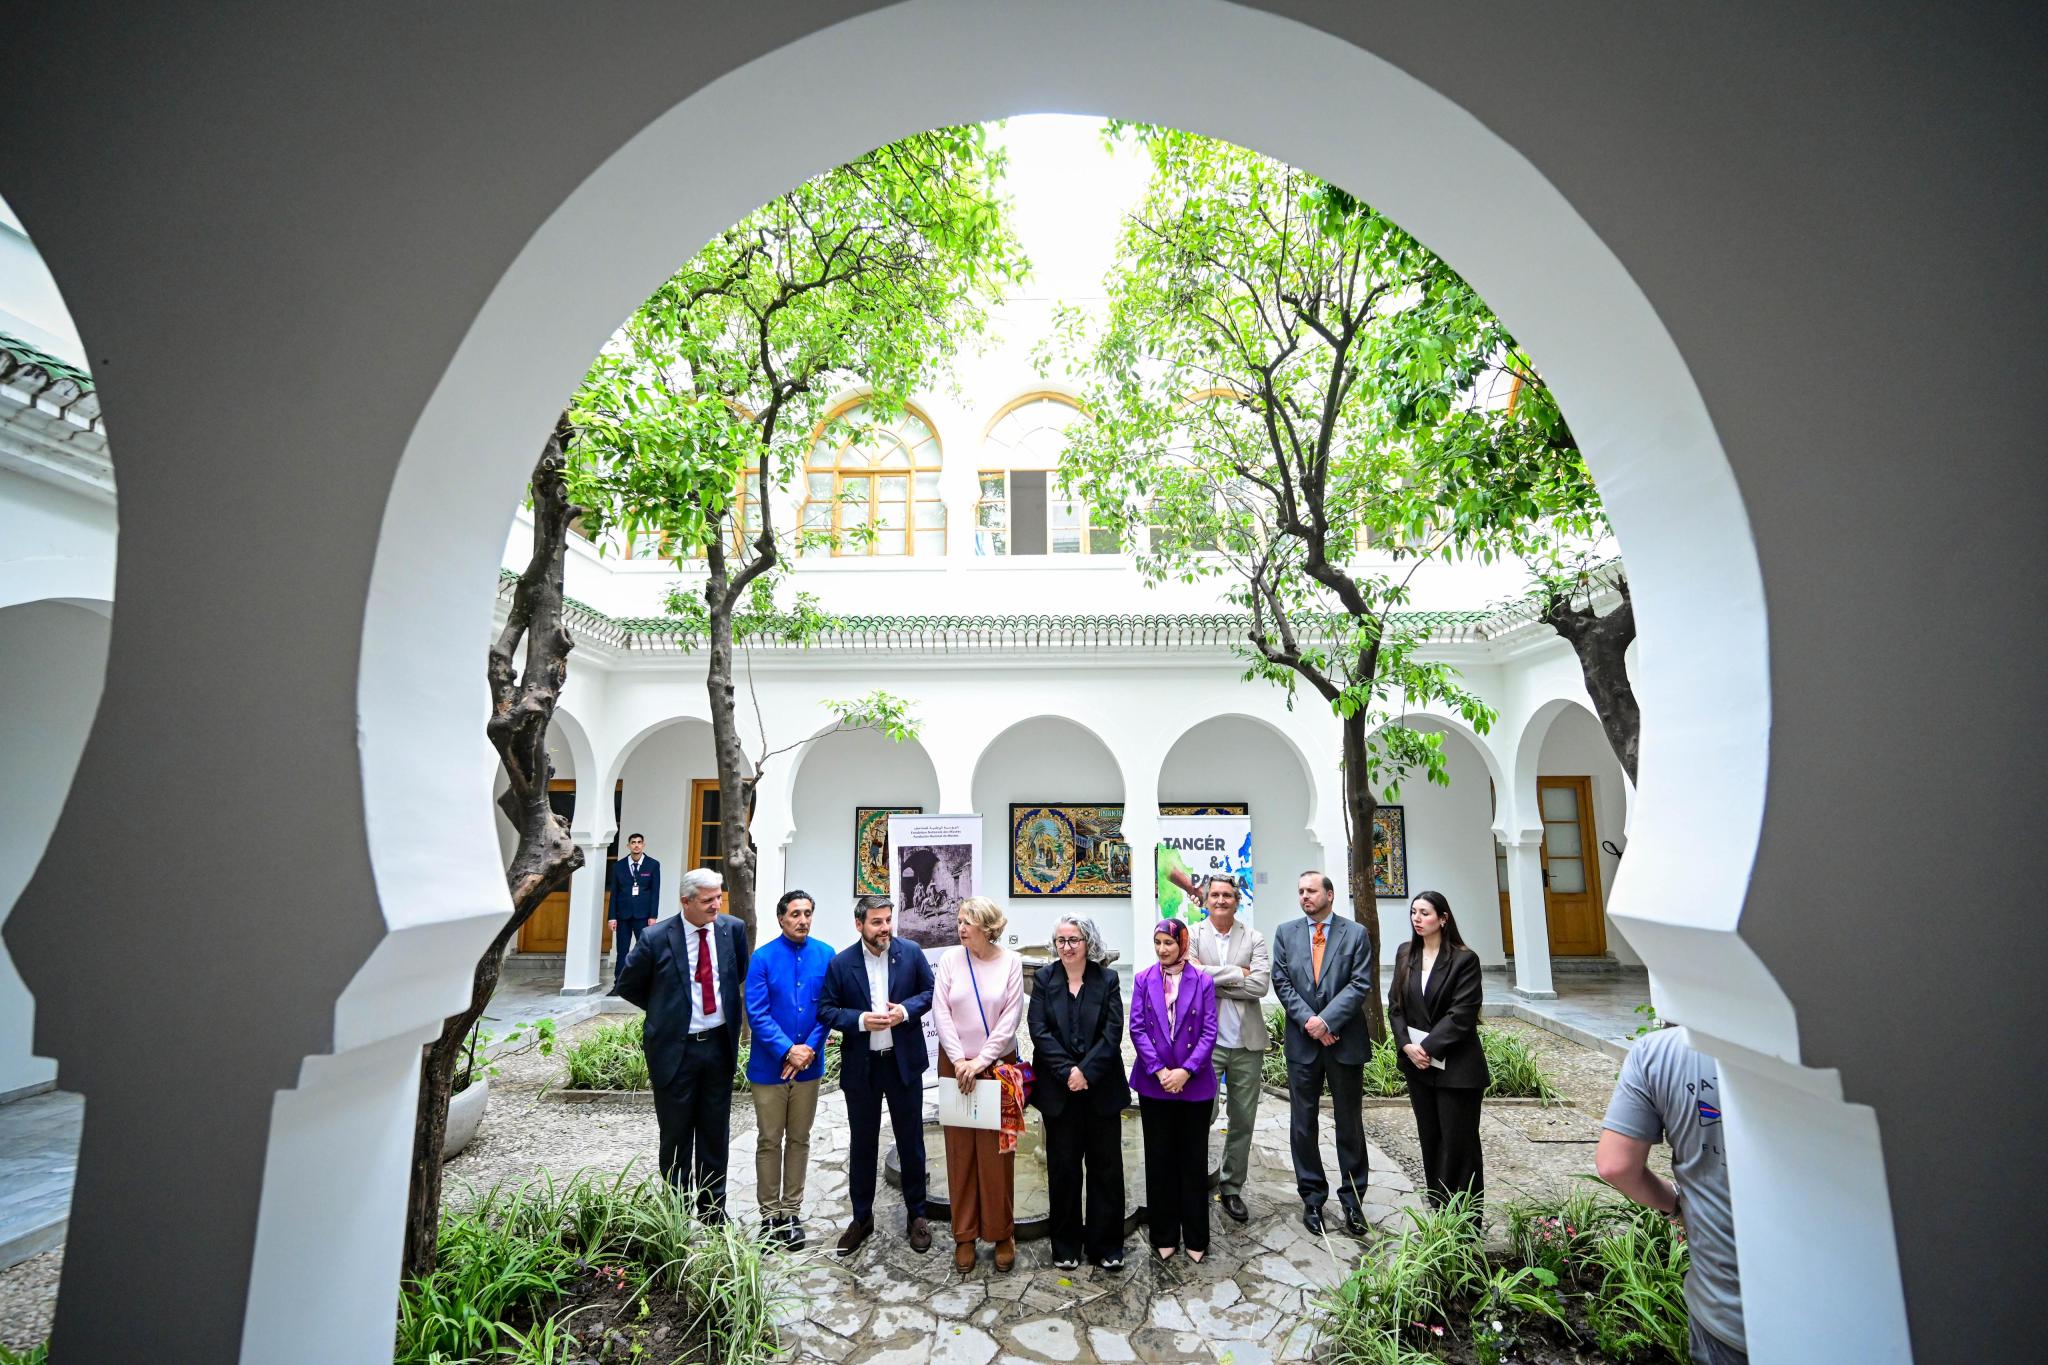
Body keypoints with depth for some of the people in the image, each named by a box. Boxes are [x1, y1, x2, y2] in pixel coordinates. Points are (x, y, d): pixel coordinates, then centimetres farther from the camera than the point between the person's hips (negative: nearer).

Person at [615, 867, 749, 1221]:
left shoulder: (733, 929, -6)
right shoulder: (656, 938, -14)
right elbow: (628, 986, 2)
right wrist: (666, 1010, 4)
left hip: (719, 1044, 3)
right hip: (675, 1048, -2)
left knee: (715, 1132, 15)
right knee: (676, 1134, 13)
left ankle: (713, 1210, 31)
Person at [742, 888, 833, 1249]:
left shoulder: (826, 956, -5)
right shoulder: (763, 957, -11)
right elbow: (757, 1013, -12)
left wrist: (809, 1048, -13)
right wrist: (788, 1050, -17)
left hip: (808, 1064, 2)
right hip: (770, 1065, -2)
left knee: (799, 1139, 14)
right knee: (769, 1141, 9)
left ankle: (792, 1212, 28)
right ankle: (770, 1214, 24)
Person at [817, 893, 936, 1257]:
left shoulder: (912, 953, -7)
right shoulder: (841, 964, -8)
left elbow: (930, 991, 1)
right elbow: (826, 1009, -4)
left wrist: (906, 1010, -17)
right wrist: (859, 1020, -20)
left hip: (904, 1062, 0)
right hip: (861, 1067, 0)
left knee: (911, 1141, 13)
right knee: (862, 1144, 15)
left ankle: (916, 1214, 32)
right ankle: (861, 1217, 33)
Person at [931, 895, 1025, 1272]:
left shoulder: (1010, 962, -7)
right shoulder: (951, 959, -4)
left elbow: (1011, 1017, -8)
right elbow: (941, 1012, -4)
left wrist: (981, 1061, -11)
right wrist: (959, 1060, -10)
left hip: (998, 1065, -1)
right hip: (955, 1064, 1)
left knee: (997, 1151, 3)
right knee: (960, 1151, 7)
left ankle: (1002, 1234, 19)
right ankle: (964, 1236, 21)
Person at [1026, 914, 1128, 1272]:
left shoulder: (1107, 980, -1)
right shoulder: (1044, 978, -1)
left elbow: (1112, 1033, -6)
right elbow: (1039, 1030, -6)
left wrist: (1086, 1072, -15)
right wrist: (1067, 1071, -15)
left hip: (1102, 1087, 0)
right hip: (1058, 1088, 0)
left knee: (1105, 1165, 7)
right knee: (1063, 1167, 9)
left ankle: (1106, 1245, 21)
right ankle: (1066, 1245, 24)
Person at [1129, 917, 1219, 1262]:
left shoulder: (1202, 982, -3)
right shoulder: (1143, 980, 0)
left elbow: (1209, 1032, -6)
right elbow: (1137, 1028, -4)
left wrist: (1186, 1071, -15)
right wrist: (1159, 1071, -13)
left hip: (1195, 1085, -1)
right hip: (1153, 1085, 1)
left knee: (1194, 1160, 9)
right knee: (1159, 1160, 10)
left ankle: (1196, 1238, 22)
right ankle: (1164, 1235, 23)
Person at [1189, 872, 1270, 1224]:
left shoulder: (1254, 938, 3)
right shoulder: (1192, 935, -1)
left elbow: (1261, 984, -11)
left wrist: (1212, 980, -12)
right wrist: (1235, 973, -13)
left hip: (1247, 1042, 2)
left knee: (1242, 1120, 12)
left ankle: (1232, 1188, 28)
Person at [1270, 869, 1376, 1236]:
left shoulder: (1356, 933, -1)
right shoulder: (1285, 933, 4)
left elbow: (1362, 984, -8)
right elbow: (1281, 982, 0)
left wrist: (1326, 1020, -16)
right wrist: (1308, 1020, -13)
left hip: (1346, 1041, -1)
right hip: (1302, 1042, 1)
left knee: (1350, 1123, 10)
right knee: (1303, 1123, 9)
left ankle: (1352, 1198, 25)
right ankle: (1312, 1197, 24)